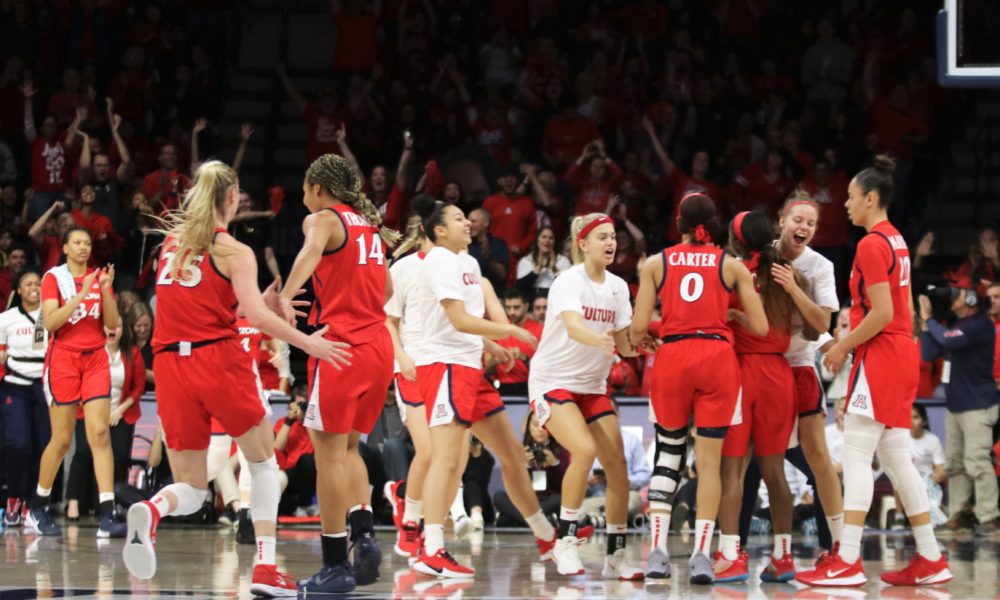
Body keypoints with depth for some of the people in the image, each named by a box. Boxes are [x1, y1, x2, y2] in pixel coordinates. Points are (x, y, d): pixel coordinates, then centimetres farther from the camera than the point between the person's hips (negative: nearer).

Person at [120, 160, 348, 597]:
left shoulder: (171, 242, 15)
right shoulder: (234, 251, -2)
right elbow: (257, 316, -14)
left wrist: (264, 302, 19)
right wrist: (308, 343, -6)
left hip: (171, 365, 4)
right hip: (219, 360, -4)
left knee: (191, 489, 8)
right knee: (263, 462, 18)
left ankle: (151, 511, -29)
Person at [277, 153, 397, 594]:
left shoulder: (322, 219, -2)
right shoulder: (368, 224, 19)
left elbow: (312, 249, -27)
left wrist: (286, 296, -43)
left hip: (340, 345, -7)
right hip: (378, 345, 7)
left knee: (330, 452, -4)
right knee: (348, 447, 18)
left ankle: (335, 564, -6)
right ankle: (364, 532, -2)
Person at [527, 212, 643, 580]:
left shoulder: (617, 286, 5)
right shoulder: (569, 281, -15)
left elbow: (624, 342, 6)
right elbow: (573, 327, -34)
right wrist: (599, 340, -54)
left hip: (593, 385, 7)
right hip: (552, 380, -7)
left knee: (617, 462, -5)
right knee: (585, 449, -27)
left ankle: (616, 556, 3)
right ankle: (565, 542, -15)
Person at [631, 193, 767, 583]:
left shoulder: (656, 264, 7)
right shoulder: (733, 266, 7)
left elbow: (639, 327, 1)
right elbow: (760, 328, 4)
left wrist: (642, 338, 23)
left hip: (672, 357, 1)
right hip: (718, 357, -1)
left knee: (667, 454, 13)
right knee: (709, 460, 3)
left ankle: (658, 551, 4)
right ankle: (701, 555, -4)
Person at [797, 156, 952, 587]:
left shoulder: (872, 245, -13)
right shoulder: (896, 241, 15)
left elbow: (882, 314, -19)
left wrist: (843, 347, -9)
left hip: (879, 356, -9)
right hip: (902, 353, 9)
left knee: (856, 455, -10)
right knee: (896, 458, 11)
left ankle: (848, 562, -15)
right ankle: (930, 560, 11)